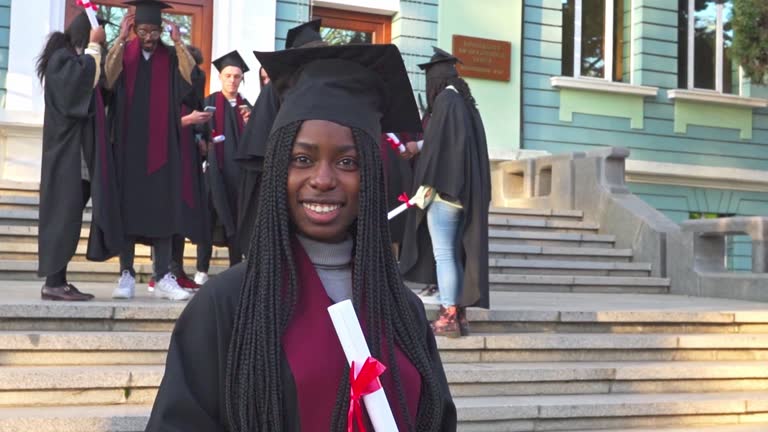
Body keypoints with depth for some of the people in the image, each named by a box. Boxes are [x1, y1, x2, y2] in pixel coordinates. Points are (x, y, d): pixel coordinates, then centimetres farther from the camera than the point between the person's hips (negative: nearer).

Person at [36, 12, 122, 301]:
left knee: (68, 216, 6)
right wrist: (93, 47, -13)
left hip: (78, 152, 10)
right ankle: (53, 283, -10)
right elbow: (85, 79, -25)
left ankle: (57, 280, 7)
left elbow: (103, 87, 22)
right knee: (65, 214, -11)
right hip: (67, 150, -10)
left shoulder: (77, 59, 23)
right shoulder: (63, 58, -7)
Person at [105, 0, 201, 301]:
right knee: (128, 207, 0)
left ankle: (163, 278, 0)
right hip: (128, 145, -1)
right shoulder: (122, 53, 6)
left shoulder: (171, 57, 8)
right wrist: (121, 39, -16)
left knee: (163, 209, -1)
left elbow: (191, 76, -11)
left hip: (162, 146, 1)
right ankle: (127, 274, 5)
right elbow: (108, 79, -14)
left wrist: (178, 41, -12)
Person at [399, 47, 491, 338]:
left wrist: (428, 183, -17)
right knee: (455, 253, 11)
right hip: (464, 191, 9)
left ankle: (449, 318, -5)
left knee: (443, 254, -6)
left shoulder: (445, 101, -10)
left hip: (444, 190, -9)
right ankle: (459, 314, 13)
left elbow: (440, 143, -18)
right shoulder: (466, 103, 17)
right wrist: (419, 147, 38)